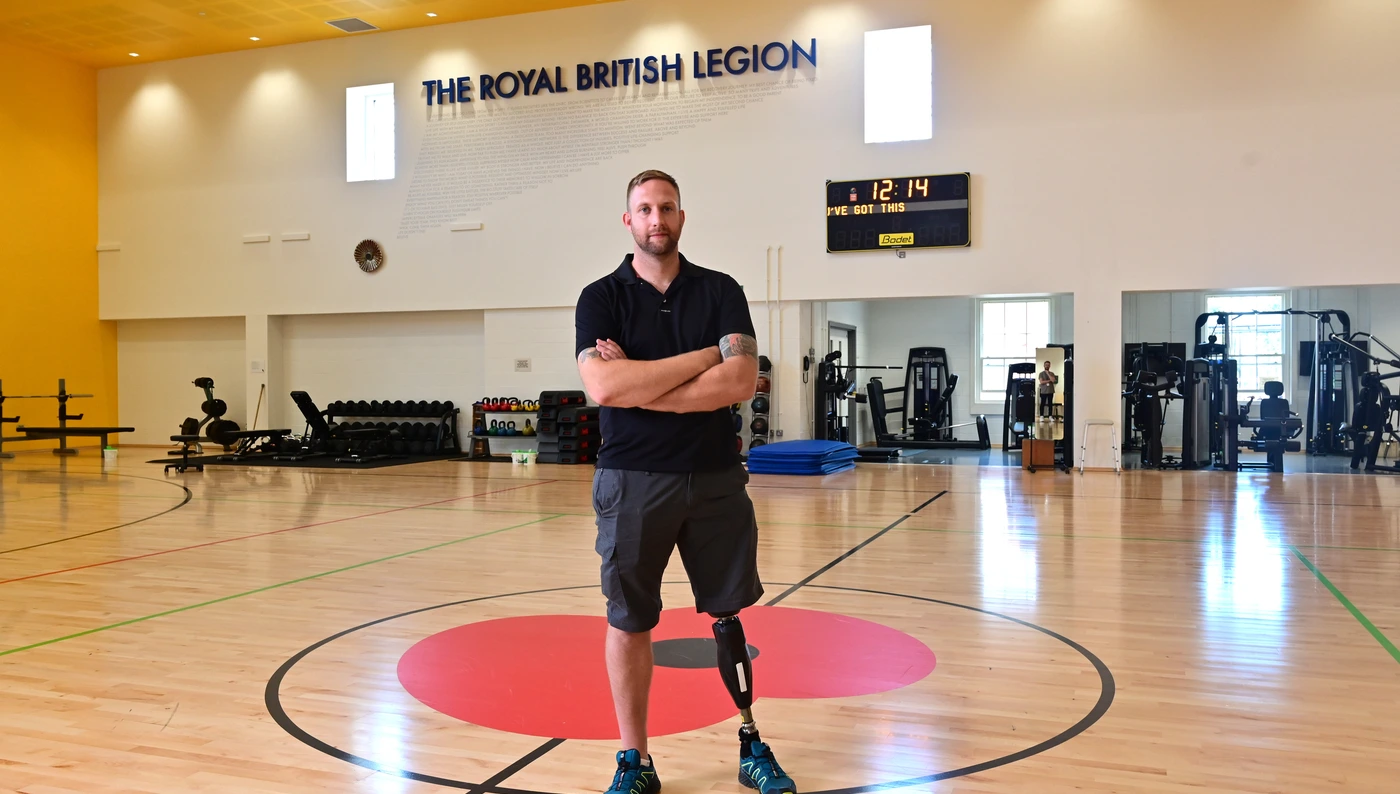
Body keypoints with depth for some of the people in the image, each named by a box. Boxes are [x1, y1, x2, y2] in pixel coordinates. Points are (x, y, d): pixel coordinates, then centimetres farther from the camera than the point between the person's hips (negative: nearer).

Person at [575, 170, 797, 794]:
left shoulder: (720, 291, 2)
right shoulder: (601, 298, -1)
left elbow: (742, 381, -13)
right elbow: (603, 388, -18)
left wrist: (639, 385, -17)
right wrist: (703, 356, -15)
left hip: (716, 477, 1)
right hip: (632, 479, -1)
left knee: (729, 614, 12)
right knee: (629, 622, 7)